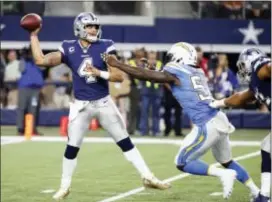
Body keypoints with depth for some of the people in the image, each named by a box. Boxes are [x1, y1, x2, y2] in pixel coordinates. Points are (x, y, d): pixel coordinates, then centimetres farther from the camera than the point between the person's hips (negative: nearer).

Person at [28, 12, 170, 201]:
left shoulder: (105, 47, -8)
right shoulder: (69, 49, -4)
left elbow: (119, 76, -11)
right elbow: (41, 60, -11)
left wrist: (99, 73, -26)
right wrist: (34, 35, -9)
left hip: (104, 102, 0)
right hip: (81, 105, 0)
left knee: (125, 142, 4)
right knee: (72, 147, 2)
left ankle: (148, 177, 9)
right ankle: (65, 187, 18)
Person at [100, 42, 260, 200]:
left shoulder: (176, 74, -5)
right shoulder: (197, 72, 16)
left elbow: (144, 75, -2)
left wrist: (116, 64, 5)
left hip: (207, 126, -8)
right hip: (219, 120, 8)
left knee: (182, 163, 3)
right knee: (227, 162, 24)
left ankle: (223, 174, -7)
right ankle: (256, 191, 24)